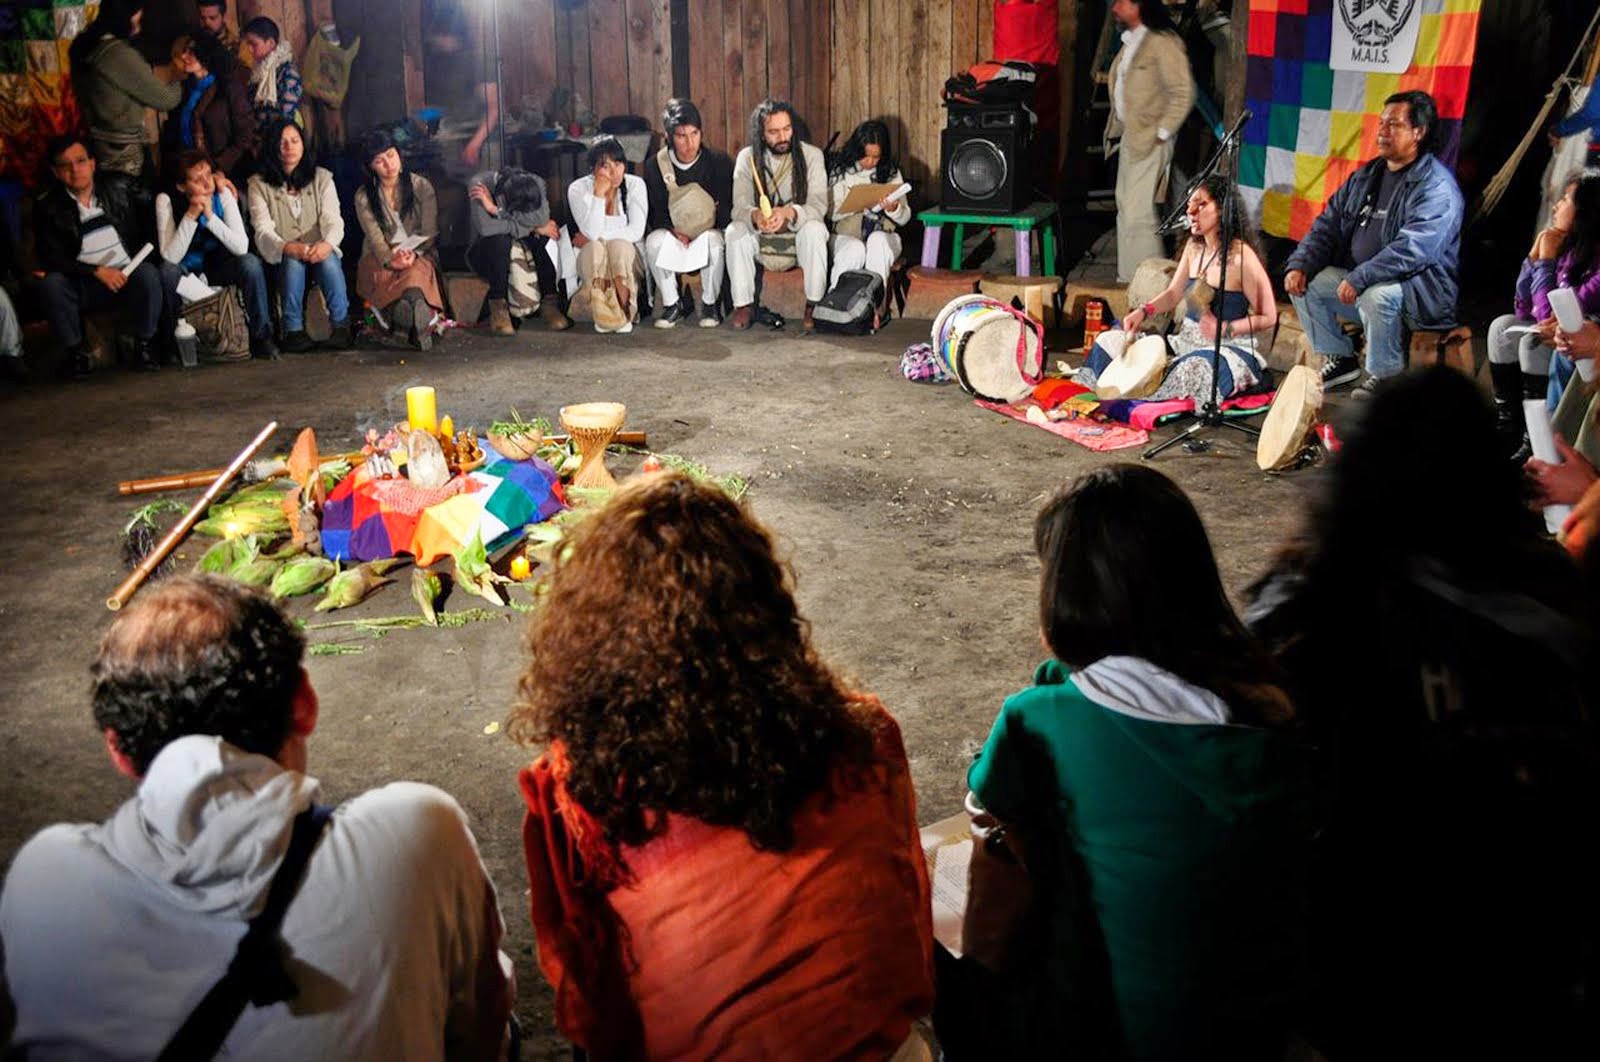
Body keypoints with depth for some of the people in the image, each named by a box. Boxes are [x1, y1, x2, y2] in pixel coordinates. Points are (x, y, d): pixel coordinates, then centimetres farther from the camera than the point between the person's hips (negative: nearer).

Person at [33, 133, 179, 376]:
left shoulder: (118, 191, 6)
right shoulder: (47, 207, -1)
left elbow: (143, 234, 9)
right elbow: (50, 258, -8)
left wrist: (130, 271, -8)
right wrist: (97, 271, -19)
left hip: (129, 277, 1)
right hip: (83, 286, 0)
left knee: (148, 273, -32)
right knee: (51, 284, -30)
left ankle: (144, 345, -14)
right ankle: (77, 352, -14)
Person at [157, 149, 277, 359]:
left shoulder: (222, 194, -14)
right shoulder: (166, 200, -18)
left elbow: (242, 247, -23)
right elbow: (170, 258, -26)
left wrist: (210, 216, -33)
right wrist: (191, 215, -32)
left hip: (218, 266, 1)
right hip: (186, 269, -1)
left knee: (251, 263, -27)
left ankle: (261, 336, -15)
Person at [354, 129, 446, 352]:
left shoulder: (422, 186, 6)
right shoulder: (364, 196, 6)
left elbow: (429, 232, -1)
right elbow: (375, 238, -6)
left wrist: (413, 254, -21)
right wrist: (391, 260, -27)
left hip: (419, 255, 0)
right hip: (380, 258, 0)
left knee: (416, 273, -37)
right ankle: (422, 323, -44)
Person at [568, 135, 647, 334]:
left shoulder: (635, 185, -7)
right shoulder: (578, 189, -9)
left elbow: (636, 231, -16)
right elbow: (591, 232, -21)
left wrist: (594, 237, -16)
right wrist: (598, 194, -27)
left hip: (628, 260, 0)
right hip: (592, 263, 0)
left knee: (618, 246, -32)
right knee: (594, 247, -33)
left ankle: (626, 311, -21)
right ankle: (604, 316, -27)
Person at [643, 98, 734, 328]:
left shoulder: (719, 162, -4)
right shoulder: (656, 166, -1)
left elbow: (730, 207, -3)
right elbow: (655, 212, 0)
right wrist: (674, 231, -18)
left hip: (709, 232, -1)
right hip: (674, 234, 2)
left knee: (713, 240, -37)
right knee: (654, 240, -32)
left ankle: (710, 305, -17)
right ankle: (673, 305, -15)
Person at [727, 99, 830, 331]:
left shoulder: (811, 155, -5)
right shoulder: (747, 158, -2)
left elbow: (818, 204, -16)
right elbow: (740, 206, -12)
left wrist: (789, 213, -39)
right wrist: (755, 216, -39)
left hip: (799, 236, -1)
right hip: (761, 241, 1)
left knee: (815, 229, -33)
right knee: (735, 231, -27)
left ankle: (814, 305, -21)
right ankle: (743, 304, -17)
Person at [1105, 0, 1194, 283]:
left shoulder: (1162, 42, -14)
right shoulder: (1130, 42, 14)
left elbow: (1183, 93, -17)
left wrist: (1162, 133, -16)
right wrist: (1118, 128, 14)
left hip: (1150, 141, -9)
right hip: (1130, 138, 9)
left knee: (1138, 213, -11)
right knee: (1125, 210, 13)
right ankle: (1129, 279, 22)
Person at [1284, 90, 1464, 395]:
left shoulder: (1436, 187, -14)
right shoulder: (1366, 176, 12)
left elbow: (1412, 250, -27)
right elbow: (1328, 224, 14)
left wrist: (1359, 279, -33)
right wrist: (1300, 265, -3)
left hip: (1419, 289, -8)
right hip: (1357, 279, 8)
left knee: (1376, 295, -38)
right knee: (1303, 283, -4)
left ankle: (1385, 377, -15)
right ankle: (1339, 359, 8)